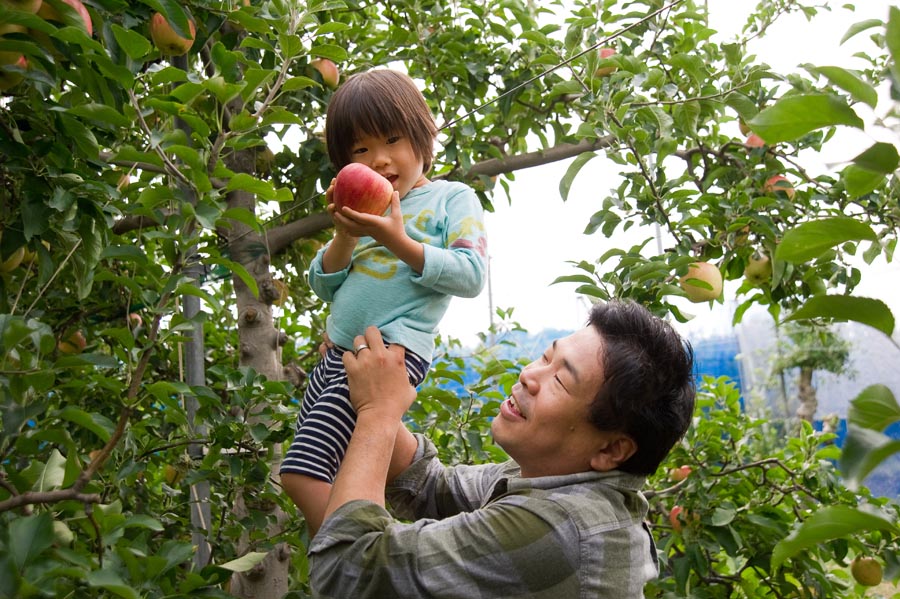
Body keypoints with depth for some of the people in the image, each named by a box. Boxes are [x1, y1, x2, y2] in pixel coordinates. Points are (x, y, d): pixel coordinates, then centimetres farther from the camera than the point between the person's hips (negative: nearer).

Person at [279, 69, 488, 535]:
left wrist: (399, 242, -19)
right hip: (337, 355, 8)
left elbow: (471, 276, -12)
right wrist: (344, 237, -3)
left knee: (302, 472, -17)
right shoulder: (367, 212, 17)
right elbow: (325, 287, 15)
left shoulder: (452, 198, 1)